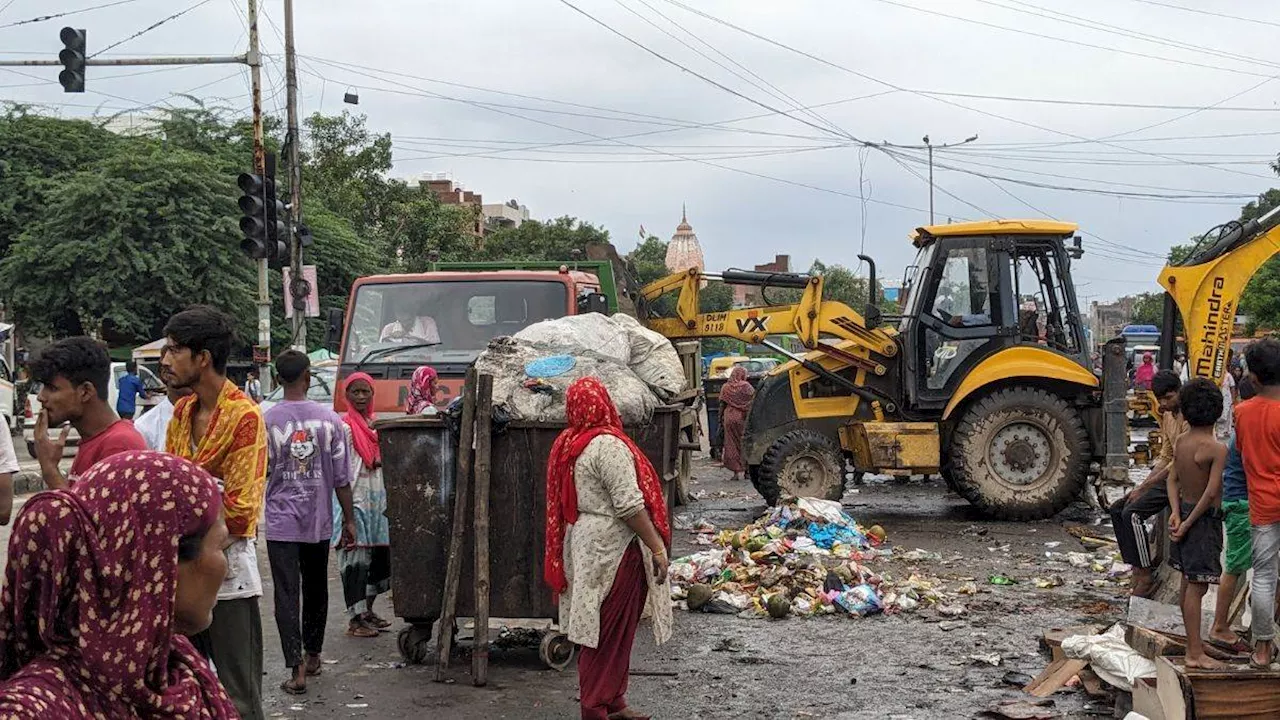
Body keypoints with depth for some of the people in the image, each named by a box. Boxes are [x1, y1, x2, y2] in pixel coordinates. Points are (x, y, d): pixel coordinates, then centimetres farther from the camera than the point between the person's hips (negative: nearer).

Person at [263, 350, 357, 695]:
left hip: (281, 523, -2)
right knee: (316, 590, 18)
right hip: (319, 523, 2)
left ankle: (296, 669, -6)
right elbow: (341, 476, -3)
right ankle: (313, 656, 31)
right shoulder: (329, 418, -5)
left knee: (287, 595, 0)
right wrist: (349, 519, 6)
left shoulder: (266, 421, -9)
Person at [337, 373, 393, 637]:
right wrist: (347, 508, -19)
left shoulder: (374, 424, 14)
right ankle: (355, 618, -3)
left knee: (379, 554, 12)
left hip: (376, 500, 8)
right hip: (356, 499, -8)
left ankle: (367, 610, 24)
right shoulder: (346, 427, -10)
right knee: (356, 558, -7)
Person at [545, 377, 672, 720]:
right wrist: (657, 548, -16)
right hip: (613, 549, -10)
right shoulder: (608, 445, -18)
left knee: (607, 630, 17)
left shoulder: (568, 444, 10)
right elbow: (629, 505, -22)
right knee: (610, 632, -2)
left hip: (585, 545, 10)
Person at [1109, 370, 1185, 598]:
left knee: (1132, 513, -22)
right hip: (1168, 478, 10)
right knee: (1117, 510, 4)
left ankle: (1145, 578, -14)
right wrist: (1142, 485, 4)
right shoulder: (1167, 416, 12)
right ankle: (1137, 569, 3)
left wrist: (1144, 488, -20)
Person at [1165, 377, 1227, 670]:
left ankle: (1194, 643, 29)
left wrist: (1176, 514, -7)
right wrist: (1188, 523, -17)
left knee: (1189, 584, 17)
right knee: (1197, 587, -5)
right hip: (1203, 518, -8)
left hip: (1184, 511, 8)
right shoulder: (1217, 449, -19)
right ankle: (1195, 654, -1)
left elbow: (1172, 479, 2)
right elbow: (1211, 492, -23)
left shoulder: (1181, 442, 3)